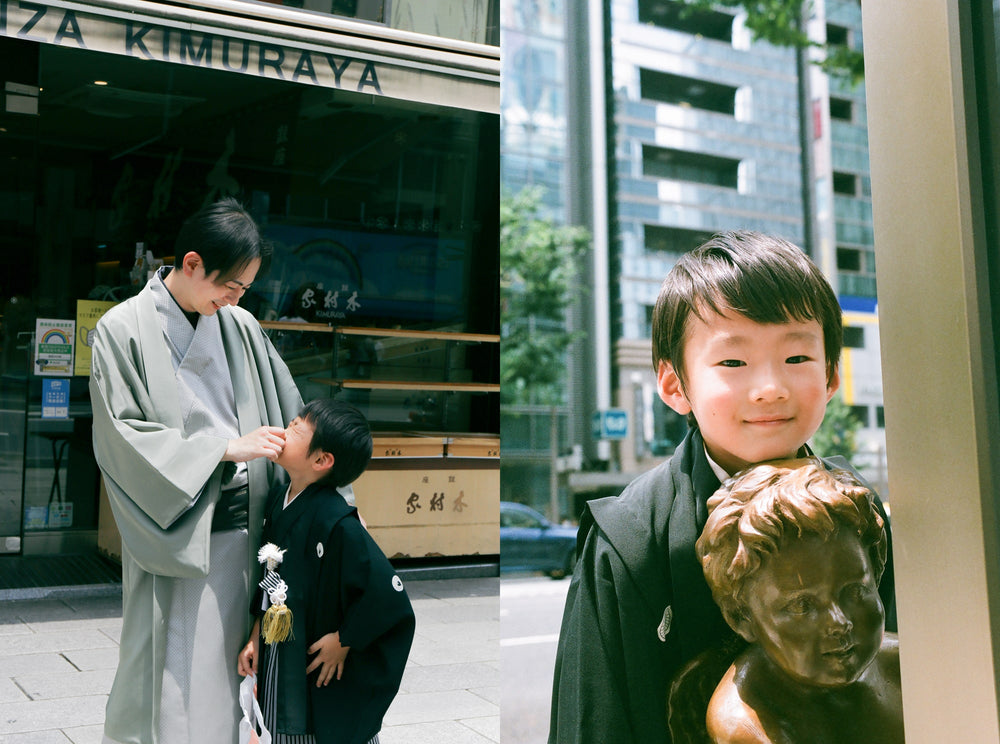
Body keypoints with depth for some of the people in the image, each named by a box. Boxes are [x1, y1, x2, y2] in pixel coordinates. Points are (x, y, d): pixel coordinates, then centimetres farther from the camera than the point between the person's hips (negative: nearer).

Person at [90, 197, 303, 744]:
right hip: (172, 531, -4)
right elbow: (122, 436, -11)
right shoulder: (123, 329, -5)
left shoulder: (241, 327, 6)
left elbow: (289, 414, 11)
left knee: (221, 664, 11)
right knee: (168, 670, 3)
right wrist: (226, 448, -16)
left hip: (239, 526, 4)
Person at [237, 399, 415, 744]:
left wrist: (344, 641, -16)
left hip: (323, 668, -7)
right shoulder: (279, 497, -1)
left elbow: (388, 597, -28)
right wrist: (256, 635, 10)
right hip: (278, 656, 7)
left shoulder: (337, 524, -26)